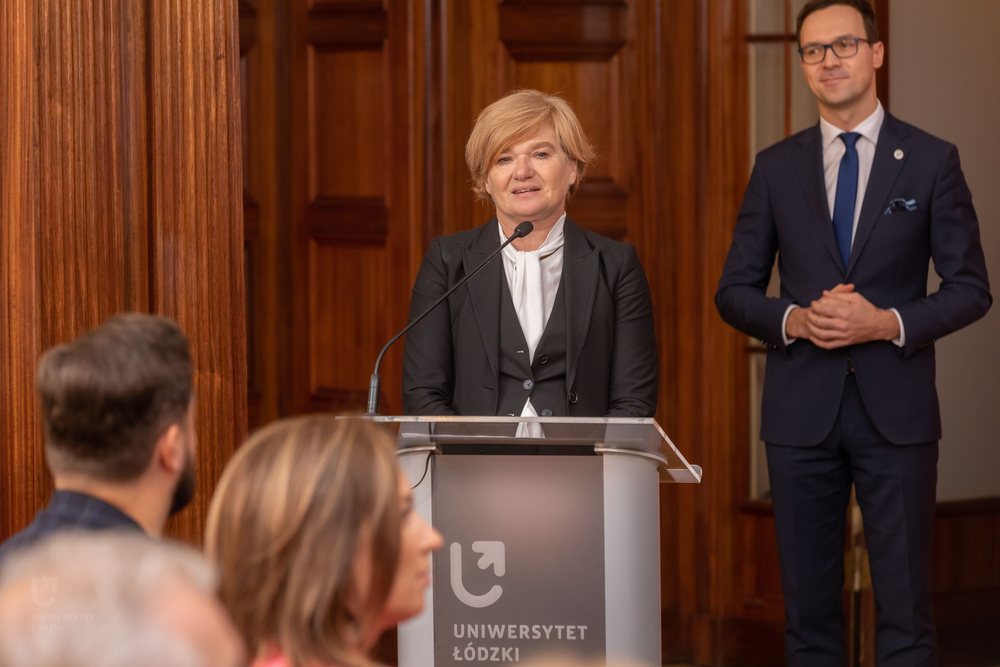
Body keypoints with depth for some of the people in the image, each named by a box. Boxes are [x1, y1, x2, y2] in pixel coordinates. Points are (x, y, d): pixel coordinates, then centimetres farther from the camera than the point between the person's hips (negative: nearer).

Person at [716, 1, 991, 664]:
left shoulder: (932, 161, 2)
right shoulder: (777, 168, 8)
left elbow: (971, 288, 2)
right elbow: (735, 291, 10)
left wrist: (890, 323, -14)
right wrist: (794, 320, -11)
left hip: (896, 410, -2)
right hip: (802, 411, 2)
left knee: (905, 609, -2)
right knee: (809, 607, 6)